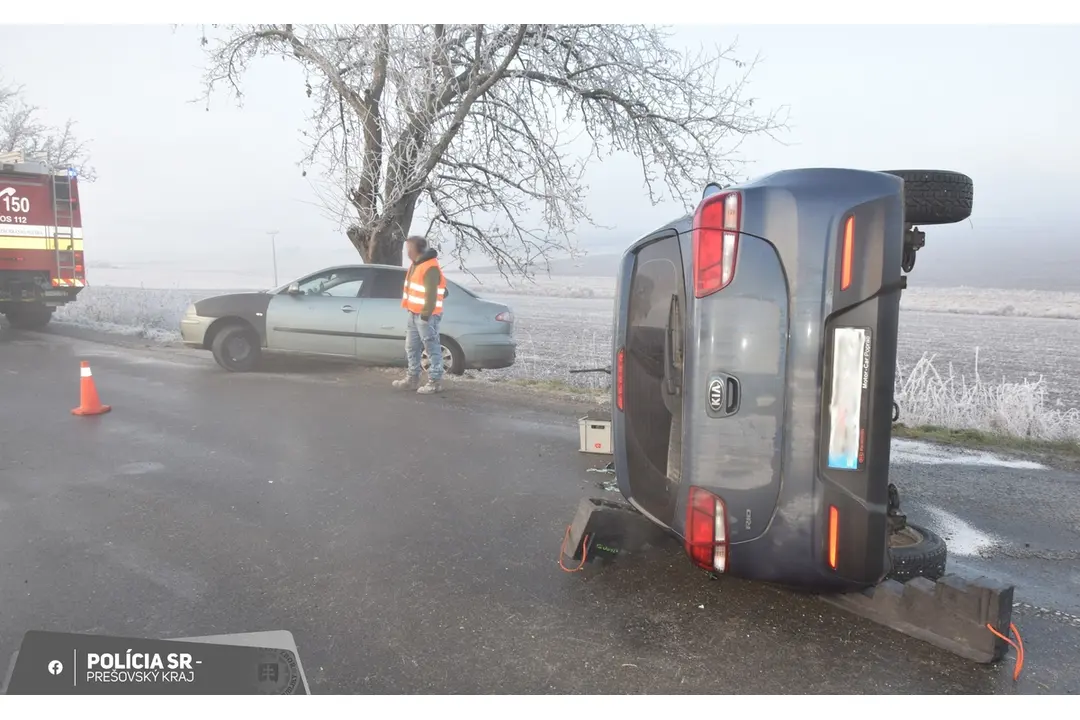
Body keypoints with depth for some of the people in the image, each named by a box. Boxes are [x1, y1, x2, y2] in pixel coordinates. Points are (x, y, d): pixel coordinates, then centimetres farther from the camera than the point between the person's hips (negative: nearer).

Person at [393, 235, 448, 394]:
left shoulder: (430, 268, -18)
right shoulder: (417, 264, 14)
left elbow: (431, 294, -22)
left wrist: (425, 314, -21)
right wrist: (412, 311, 19)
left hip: (426, 316, -10)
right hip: (414, 314, 10)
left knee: (432, 348, -4)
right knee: (411, 347, 15)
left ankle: (435, 382, 0)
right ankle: (412, 378, 24)